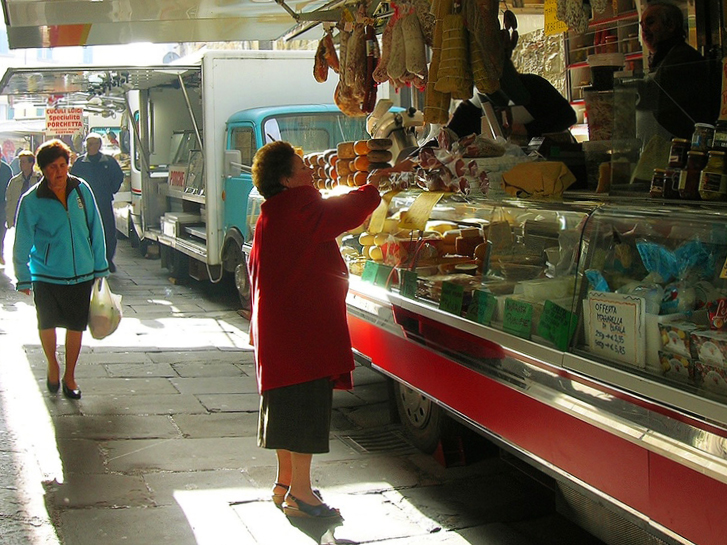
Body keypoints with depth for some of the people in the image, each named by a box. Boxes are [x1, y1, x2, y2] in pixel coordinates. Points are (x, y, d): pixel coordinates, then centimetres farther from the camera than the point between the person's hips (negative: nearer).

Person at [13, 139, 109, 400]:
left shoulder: (81, 189, -2)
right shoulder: (32, 200, -8)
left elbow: (95, 230, 6)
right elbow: (22, 243, -2)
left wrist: (100, 267, 8)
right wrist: (23, 278, -3)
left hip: (82, 274, 2)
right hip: (46, 276, -2)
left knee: (76, 326, 9)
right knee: (47, 323, 2)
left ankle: (69, 376, 27)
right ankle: (52, 365, 32)